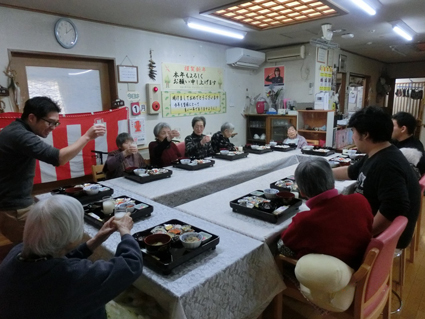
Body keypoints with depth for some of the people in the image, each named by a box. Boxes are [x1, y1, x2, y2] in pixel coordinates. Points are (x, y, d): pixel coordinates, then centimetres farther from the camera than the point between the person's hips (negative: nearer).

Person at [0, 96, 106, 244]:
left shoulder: (15, 130, 10)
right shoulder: (20, 135, -24)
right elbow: (58, 158, -34)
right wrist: (87, 136, -26)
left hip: (12, 204, 11)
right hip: (14, 210, -11)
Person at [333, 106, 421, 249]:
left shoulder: (387, 165, -30)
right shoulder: (375, 156, 4)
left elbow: (394, 210, -37)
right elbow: (350, 172, 20)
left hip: (387, 236, -9)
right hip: (371, 221, 9)